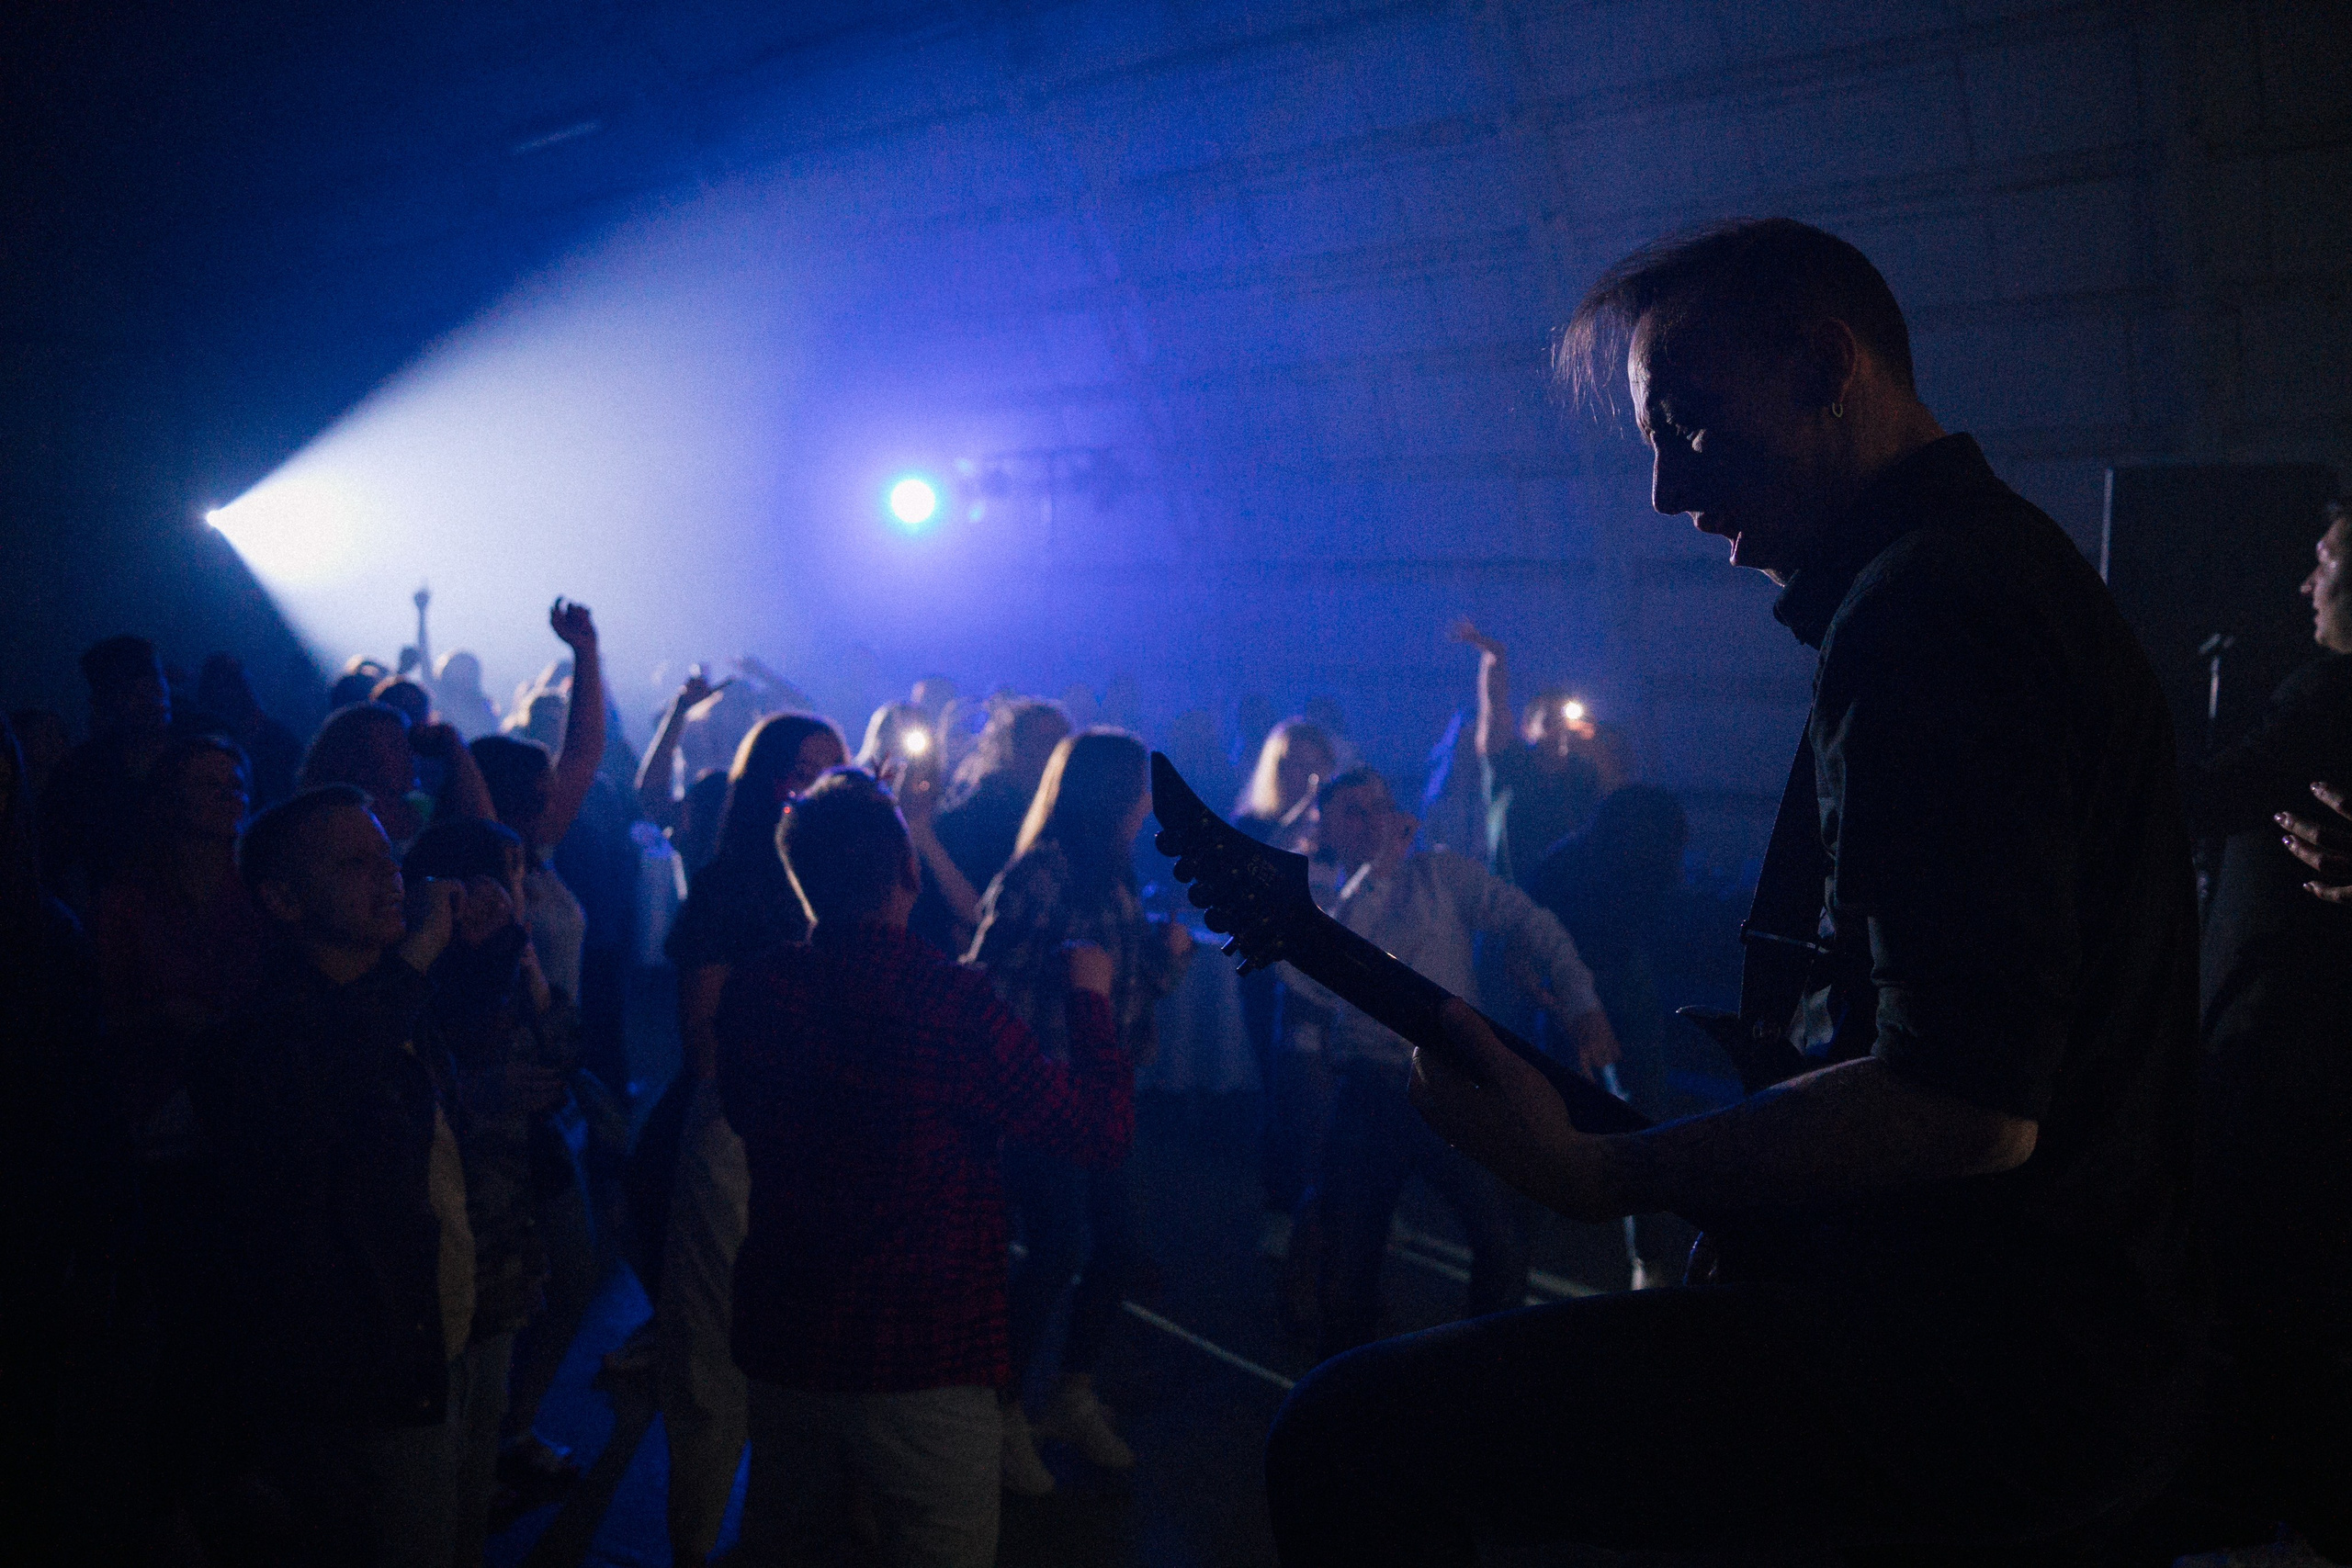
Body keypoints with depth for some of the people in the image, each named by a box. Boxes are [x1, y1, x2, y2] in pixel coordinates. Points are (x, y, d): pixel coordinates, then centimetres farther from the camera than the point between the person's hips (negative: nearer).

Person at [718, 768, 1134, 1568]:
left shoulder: (753, 991, -7)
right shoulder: (953, 1004, -24)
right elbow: (1103, 1130, -14)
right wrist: (1088, 995, 1)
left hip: (782, 1350, 6)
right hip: (924, 1364, -5)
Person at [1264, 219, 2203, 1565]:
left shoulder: (1926, 609, -19)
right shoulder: (2016, 567, 15)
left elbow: (1968, 1102, -28)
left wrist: (1601, 1174, -17)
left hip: (1992, 1376, -11)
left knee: (1354, 1439, -16)